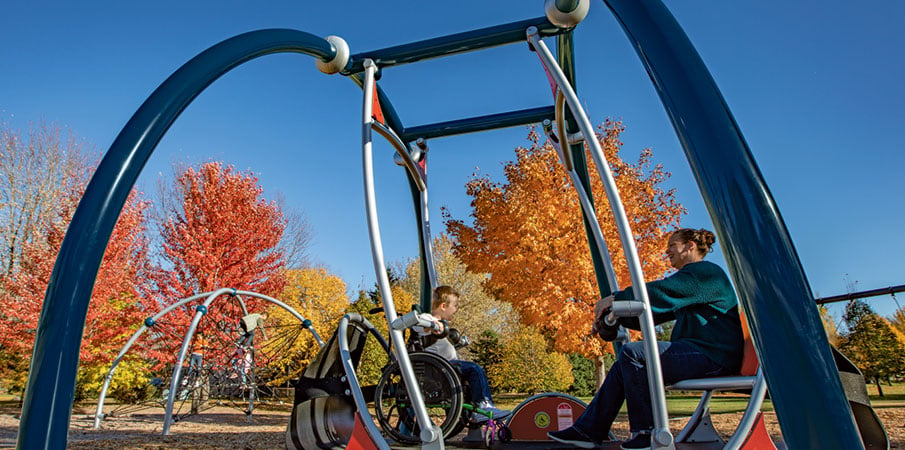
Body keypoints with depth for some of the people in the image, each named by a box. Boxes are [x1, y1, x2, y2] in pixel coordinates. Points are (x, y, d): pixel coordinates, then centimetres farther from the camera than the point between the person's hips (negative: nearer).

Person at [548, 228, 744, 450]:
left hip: (714, 355, -10)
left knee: (633, 353, -23)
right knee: (624, 365, -1)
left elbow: (662, 292, -23)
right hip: (697, 351, 10)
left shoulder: (706, 272, -7)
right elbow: (653, 314, 21)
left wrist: (615, 299, -18)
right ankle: (587, 430, -1)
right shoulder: (690, 277, 25)